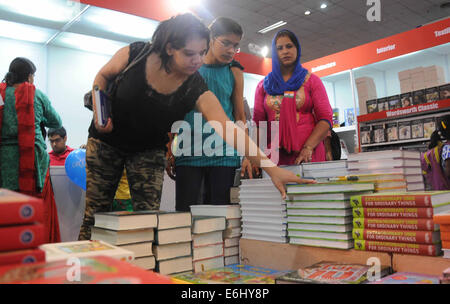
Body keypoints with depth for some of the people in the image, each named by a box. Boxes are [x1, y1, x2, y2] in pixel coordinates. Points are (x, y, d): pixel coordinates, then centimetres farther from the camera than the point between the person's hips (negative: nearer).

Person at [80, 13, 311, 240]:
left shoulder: (196, 91, -23)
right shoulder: (134, 54, -21)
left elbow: (228, 129, -34)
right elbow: (103, 76, 0)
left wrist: (270, 167, -43)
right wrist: (99, 112, -17)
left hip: (149, 151, 0)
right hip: (106, 141, 0)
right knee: (96, 213, 4)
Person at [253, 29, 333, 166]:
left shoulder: (311, 80, 9)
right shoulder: (263, 85, 13)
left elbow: (325, 118, 1)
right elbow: (257, 123, 6)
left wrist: (308, 148, -14)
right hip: (275, 156, 1)